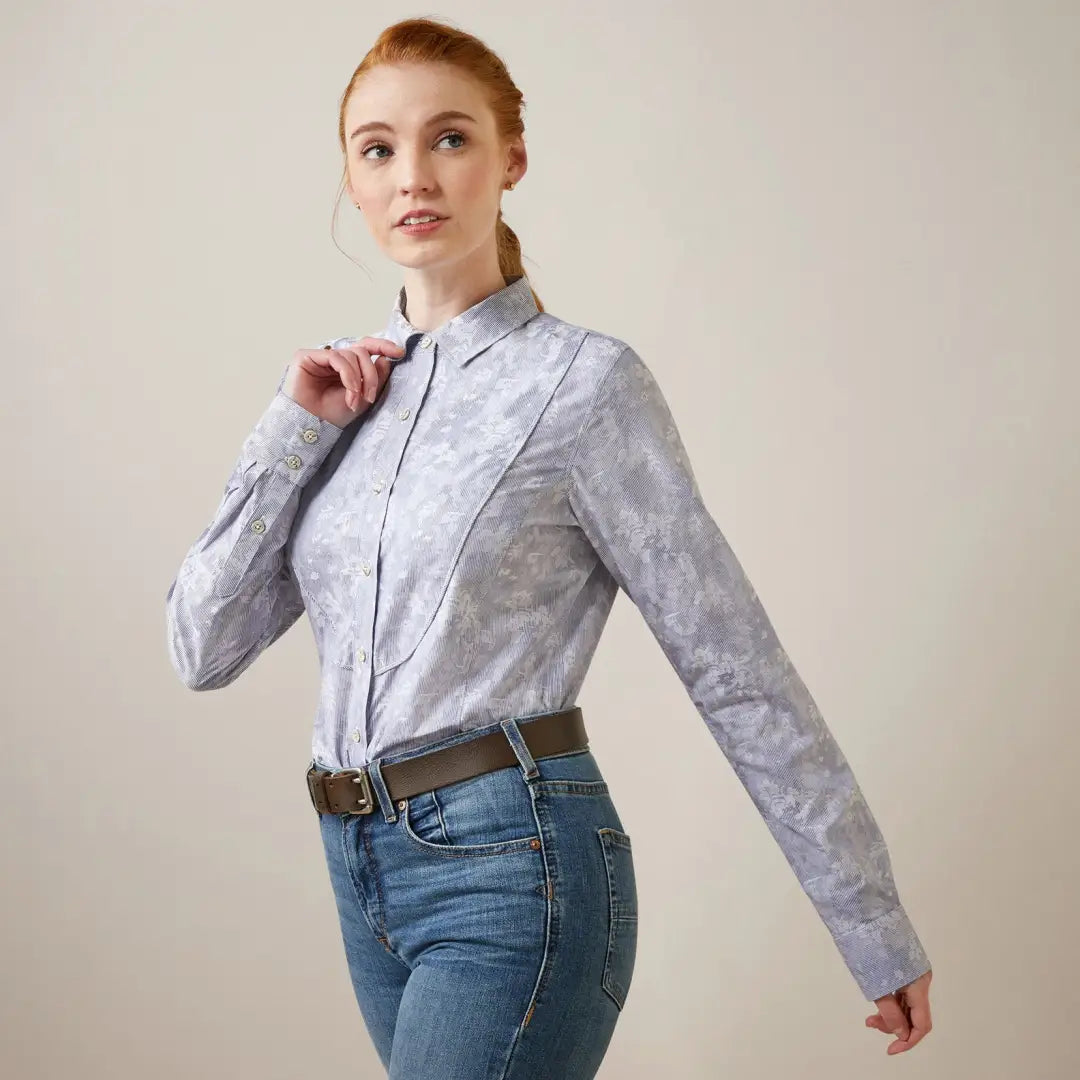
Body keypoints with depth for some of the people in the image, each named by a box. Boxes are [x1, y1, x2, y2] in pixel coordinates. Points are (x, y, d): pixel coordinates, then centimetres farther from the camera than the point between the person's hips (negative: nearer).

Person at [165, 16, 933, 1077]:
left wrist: (878, 934, -4)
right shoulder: (343, 383, 10)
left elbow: (735, 668, -7)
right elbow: (202, 648, 7)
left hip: (513, 869, -6)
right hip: (367, 869, 6)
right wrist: (295, 426, -3)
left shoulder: (582, 381, -8)